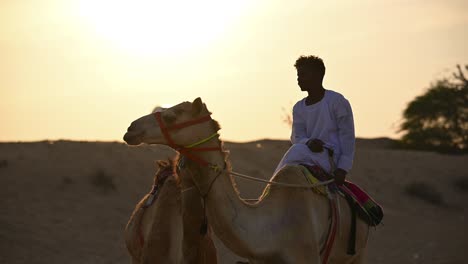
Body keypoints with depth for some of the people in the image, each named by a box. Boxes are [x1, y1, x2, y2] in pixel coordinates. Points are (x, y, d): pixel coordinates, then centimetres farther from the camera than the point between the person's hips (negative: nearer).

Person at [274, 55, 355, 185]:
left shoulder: (336, 101, -3)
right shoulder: (299, 108, 14)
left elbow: (347, 137, -6)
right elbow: (296, 137, 7)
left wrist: (343, 168, -14)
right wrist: (308, 142, -19)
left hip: (332, 158, -5)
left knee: (298, 152, -29)